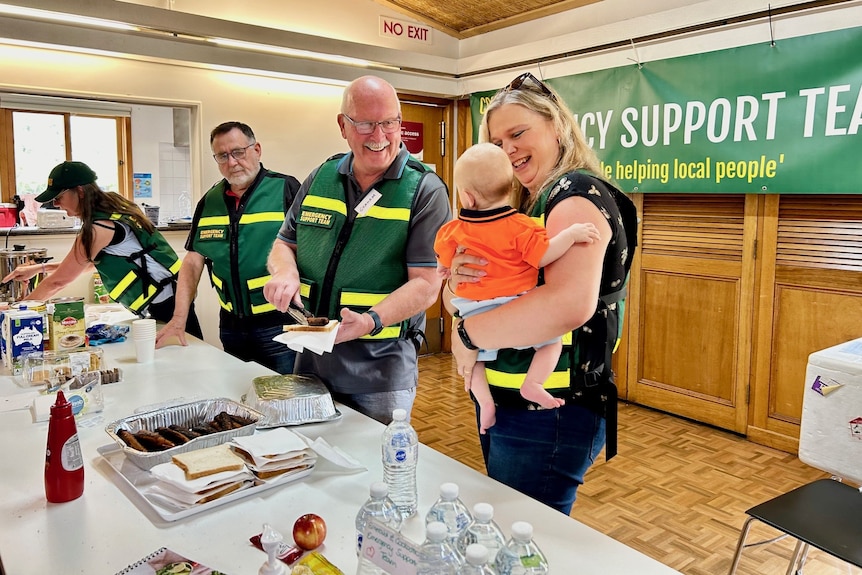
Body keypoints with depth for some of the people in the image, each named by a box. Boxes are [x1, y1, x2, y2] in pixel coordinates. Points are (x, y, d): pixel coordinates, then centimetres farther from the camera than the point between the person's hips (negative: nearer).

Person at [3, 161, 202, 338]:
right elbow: (89, 263, 24)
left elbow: (59, 280, -7)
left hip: (164, 305, -10)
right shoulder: (112, 209, 10)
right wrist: (41, 268, 20)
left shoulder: (99, 226, -17)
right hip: (168, 299, 10)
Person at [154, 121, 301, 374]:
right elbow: (193, 261, 10)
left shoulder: (286, 189, -8)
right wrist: (178, 319, 3)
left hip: (279, 323, -5)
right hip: (231, 325, 5)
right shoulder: (209, 201, 8)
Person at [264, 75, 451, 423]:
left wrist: (371, 321, -30)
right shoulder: (320, 179, 6)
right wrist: (286, 272, -9)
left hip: (382, 370, -4)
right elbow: (285, 243, 15)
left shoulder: (424, 191, -8)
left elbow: (426, 284, -14)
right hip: (310, 360, 5)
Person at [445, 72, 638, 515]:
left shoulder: (576, 195, -15)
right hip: (503, 407, 9)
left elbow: (570, 303, -33)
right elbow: (455, 299, 10)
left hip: (548, 418, -9)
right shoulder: (518, 206, 12)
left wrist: (468, 334, -22)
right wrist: (456, 281, -13)